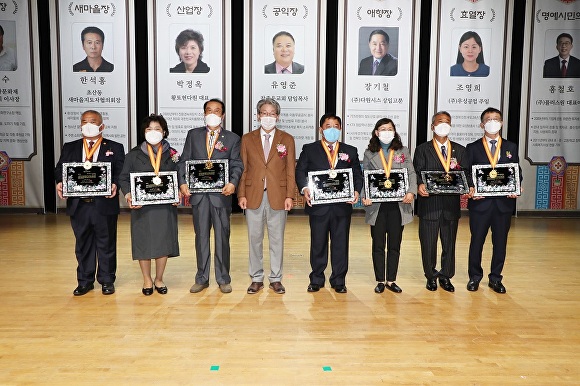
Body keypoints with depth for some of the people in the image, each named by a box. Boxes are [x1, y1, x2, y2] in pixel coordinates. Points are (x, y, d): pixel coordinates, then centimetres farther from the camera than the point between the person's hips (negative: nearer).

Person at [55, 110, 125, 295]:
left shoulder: (115, 148, 5)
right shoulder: (69, 148, 13)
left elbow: (121, 172, -4)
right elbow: (60, 169, 7)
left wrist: (115, 184, -24)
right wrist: (60, 182, -13)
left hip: (105, 205, -3)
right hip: (78, 204, 3)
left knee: (106, 244, 7)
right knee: (83, 244, 13)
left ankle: (107, 280, 21)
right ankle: (85, 281, 26)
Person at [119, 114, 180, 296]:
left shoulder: (172, 154, 6)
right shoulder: (134, 154, 4)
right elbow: (124, 178, 3)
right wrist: (128, 195, -14)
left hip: (165, 206, 1)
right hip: (141, 206, -1)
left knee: (163, 240, 4)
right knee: (143, 241, 4)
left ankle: (159, 279, 21)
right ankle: (147, 280, 21)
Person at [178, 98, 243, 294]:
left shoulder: (232, 138, 7)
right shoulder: (193, 135, 12)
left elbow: (236, 165, 0)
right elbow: (184, 161, 8)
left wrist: (233, 183, -18)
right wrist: (182, 182, -7)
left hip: (221, 193, -1)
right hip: (198, 193, 2)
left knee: (222, 237, 4)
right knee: (201, 237, 9)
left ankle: (223, 279, 17)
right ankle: (202, 278, 20)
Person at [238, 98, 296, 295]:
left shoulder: (287, 139, 7)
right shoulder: (247, 139, 9)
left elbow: (290, 170, 3)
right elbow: (243, 169, 6)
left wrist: (289, 196, -4)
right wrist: (241, 195, -1)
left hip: (278, 196, -1)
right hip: (253, 196, 1)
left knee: (277, 239, 6)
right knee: (254, 238, 6)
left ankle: (276, 279, 18)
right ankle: (256, 278, 19)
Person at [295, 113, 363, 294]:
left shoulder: (350, 151, 13)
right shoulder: (309, 149, 8)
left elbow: (358, 175, 9)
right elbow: (300, 171, 0)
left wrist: (357, 191, -10)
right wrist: (304, 188, -18)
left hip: (342, 206, 1)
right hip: (318, 205, -1)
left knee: (340, 243, 6)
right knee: (318, 243, 7)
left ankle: (338, 281, 19)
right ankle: (316, 279, 21)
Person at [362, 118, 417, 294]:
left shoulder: (403, 152, 11)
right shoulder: (369, 153, 8)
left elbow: (411, 174, 6)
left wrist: (411, 192, -12)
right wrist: (365, 196, -13)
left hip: (398, 203, 1)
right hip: (377, 205, -1)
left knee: (395, 244, 6)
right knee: (378, 244, 5)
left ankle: (391, 280, 17)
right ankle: (380, 280, 16)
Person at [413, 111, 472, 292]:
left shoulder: (459, 150, 12)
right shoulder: (422, 149, 4)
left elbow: (465, 173, 7)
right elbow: (417, 173, -4)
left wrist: (470, 186, -13)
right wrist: (419, 185, -25)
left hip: (451, 204, 3)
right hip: (429, 203, -2)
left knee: (449, 242, 10)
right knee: (428, 242, 5)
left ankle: (446, 277, 24)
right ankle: (431, 277, 21)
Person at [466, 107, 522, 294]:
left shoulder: (511, 147, 10)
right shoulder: (473, 148, 4)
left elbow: (517, 173, 8)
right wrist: (471, 191, -15)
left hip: (504, 202, 2)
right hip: (480, 202, -2)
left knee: (500, 242, 9)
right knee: (476, 241, 6)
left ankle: (495, 278, 23)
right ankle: (475, 277, 22)